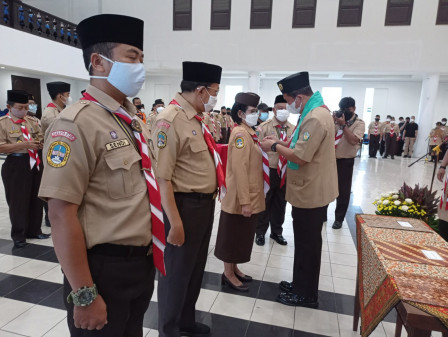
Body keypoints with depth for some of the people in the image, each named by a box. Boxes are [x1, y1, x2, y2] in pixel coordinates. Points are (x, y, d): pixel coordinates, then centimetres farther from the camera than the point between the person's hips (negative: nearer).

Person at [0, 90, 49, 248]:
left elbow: (41, 138, 19)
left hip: (35, 162, 6)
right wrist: (24, 145, -20)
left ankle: (34, 230, 26)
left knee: (36, 199, 12)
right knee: (18, 201, 2)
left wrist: (39, 143, -4)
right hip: (15, 165, -5)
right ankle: (18, 235, 16)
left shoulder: (32, 121, 11)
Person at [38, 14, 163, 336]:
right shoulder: (76, 124, -19)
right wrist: (84, 295, -19)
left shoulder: (134, 120, 7)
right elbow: (62, 215, -22)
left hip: (143, 263, 8)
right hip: (105, 269, -8)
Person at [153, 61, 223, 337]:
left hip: (205, 203, 9)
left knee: (196, 267, 23)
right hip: (185, 205, -9)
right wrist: (175, 222, -23)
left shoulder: (197, 118, 9)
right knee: (177, 271, 10)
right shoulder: (170, 120, -20)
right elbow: (162, 177, -23)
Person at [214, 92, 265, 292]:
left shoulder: (248, 132, 12)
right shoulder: (240, 133, -18)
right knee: (234, 235, 5)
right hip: (241, 197, -9)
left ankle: (234, 269, 34)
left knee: (243, 235, 19)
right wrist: (244, 200, -25)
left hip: (251, 195, 9)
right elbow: (239, 169, -24)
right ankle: (228, 273, 20)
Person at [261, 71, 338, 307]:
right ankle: (300, 284, 36)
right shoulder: (314, 113, 10)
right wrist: (281, 142, 4)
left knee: (308, 244, 5)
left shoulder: (316, 118, -24)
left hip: (310, 193, -10)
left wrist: (275, 146, -13)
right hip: (308, 190, 10)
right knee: (304, 242, 20)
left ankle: (306, 294, 23)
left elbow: (300, 157, -26)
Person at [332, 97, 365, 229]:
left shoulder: (359, 123, -5)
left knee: (343, 191, 4)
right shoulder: (337, 120, 8)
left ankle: (339, 218, 20)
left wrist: (343, 125, -22)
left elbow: (353, 140, -20)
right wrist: (332, 122, -10)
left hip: (345, 161, -4)